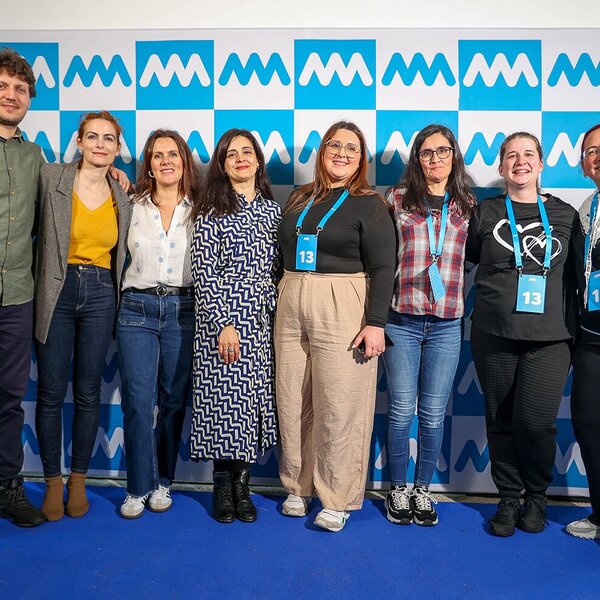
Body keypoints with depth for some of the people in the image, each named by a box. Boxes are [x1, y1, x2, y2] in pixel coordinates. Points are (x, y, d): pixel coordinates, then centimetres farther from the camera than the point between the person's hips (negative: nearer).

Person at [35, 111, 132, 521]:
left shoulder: (123, 198, 7)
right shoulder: (51, 179, -2)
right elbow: (38, 230, -1)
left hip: (100, 295, 2)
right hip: (57, 293, -2)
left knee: (88, 392, 8)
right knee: (51, 392, 4)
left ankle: (79, 479, 24)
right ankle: (53, 480, 21)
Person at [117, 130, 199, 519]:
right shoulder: (132, 206, 6)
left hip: (182, 309, 0)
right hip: (137, 308, 0)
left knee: (174, 399, 7)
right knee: (137, 400, -2)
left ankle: (162, 481, 23)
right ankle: (140, 487, 12)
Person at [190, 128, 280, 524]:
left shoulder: (272, 209, 12)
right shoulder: (212, 211, -1)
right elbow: (203, 273, -7)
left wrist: (279, 317, 8)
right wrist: (223, 324, -14)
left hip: (262, 321, 4)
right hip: (221, 317, -3)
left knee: (255, 400, 6)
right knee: (224, 400, 0)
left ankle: (242, 484, 21)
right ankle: (222, 487, 18)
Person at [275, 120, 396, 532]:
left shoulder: (368, 205, 1)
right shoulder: (299, 200, 14)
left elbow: (383, 269, -5)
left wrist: (375, 323, -13)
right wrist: (284, 302, 11)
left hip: (343, 309, -4)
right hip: (291, 306, 5)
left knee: (340, 406, -1)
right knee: (292, 402, 8)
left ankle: (338, 499, 15)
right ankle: (299, 486, 26)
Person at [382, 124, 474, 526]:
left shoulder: (468, 206, 9)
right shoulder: (397, 200, 4)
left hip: (446, 325, 2)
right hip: (402, 320, -1)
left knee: (433, 413, 7)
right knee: (402, 411, 3)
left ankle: (422, 490, 25)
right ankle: (398, 489, 22)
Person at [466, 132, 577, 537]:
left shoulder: (565, 214, 8)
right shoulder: (486, 212, 5)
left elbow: (574, 274, 13)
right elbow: (470, 255, 16)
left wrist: (572, 329, 11)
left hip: (550, 336, 0)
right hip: (495, 334, 0)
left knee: (537, 420, -9)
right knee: (501, 421, 6)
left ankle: (537, 496, 17)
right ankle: (509, 499, 25)